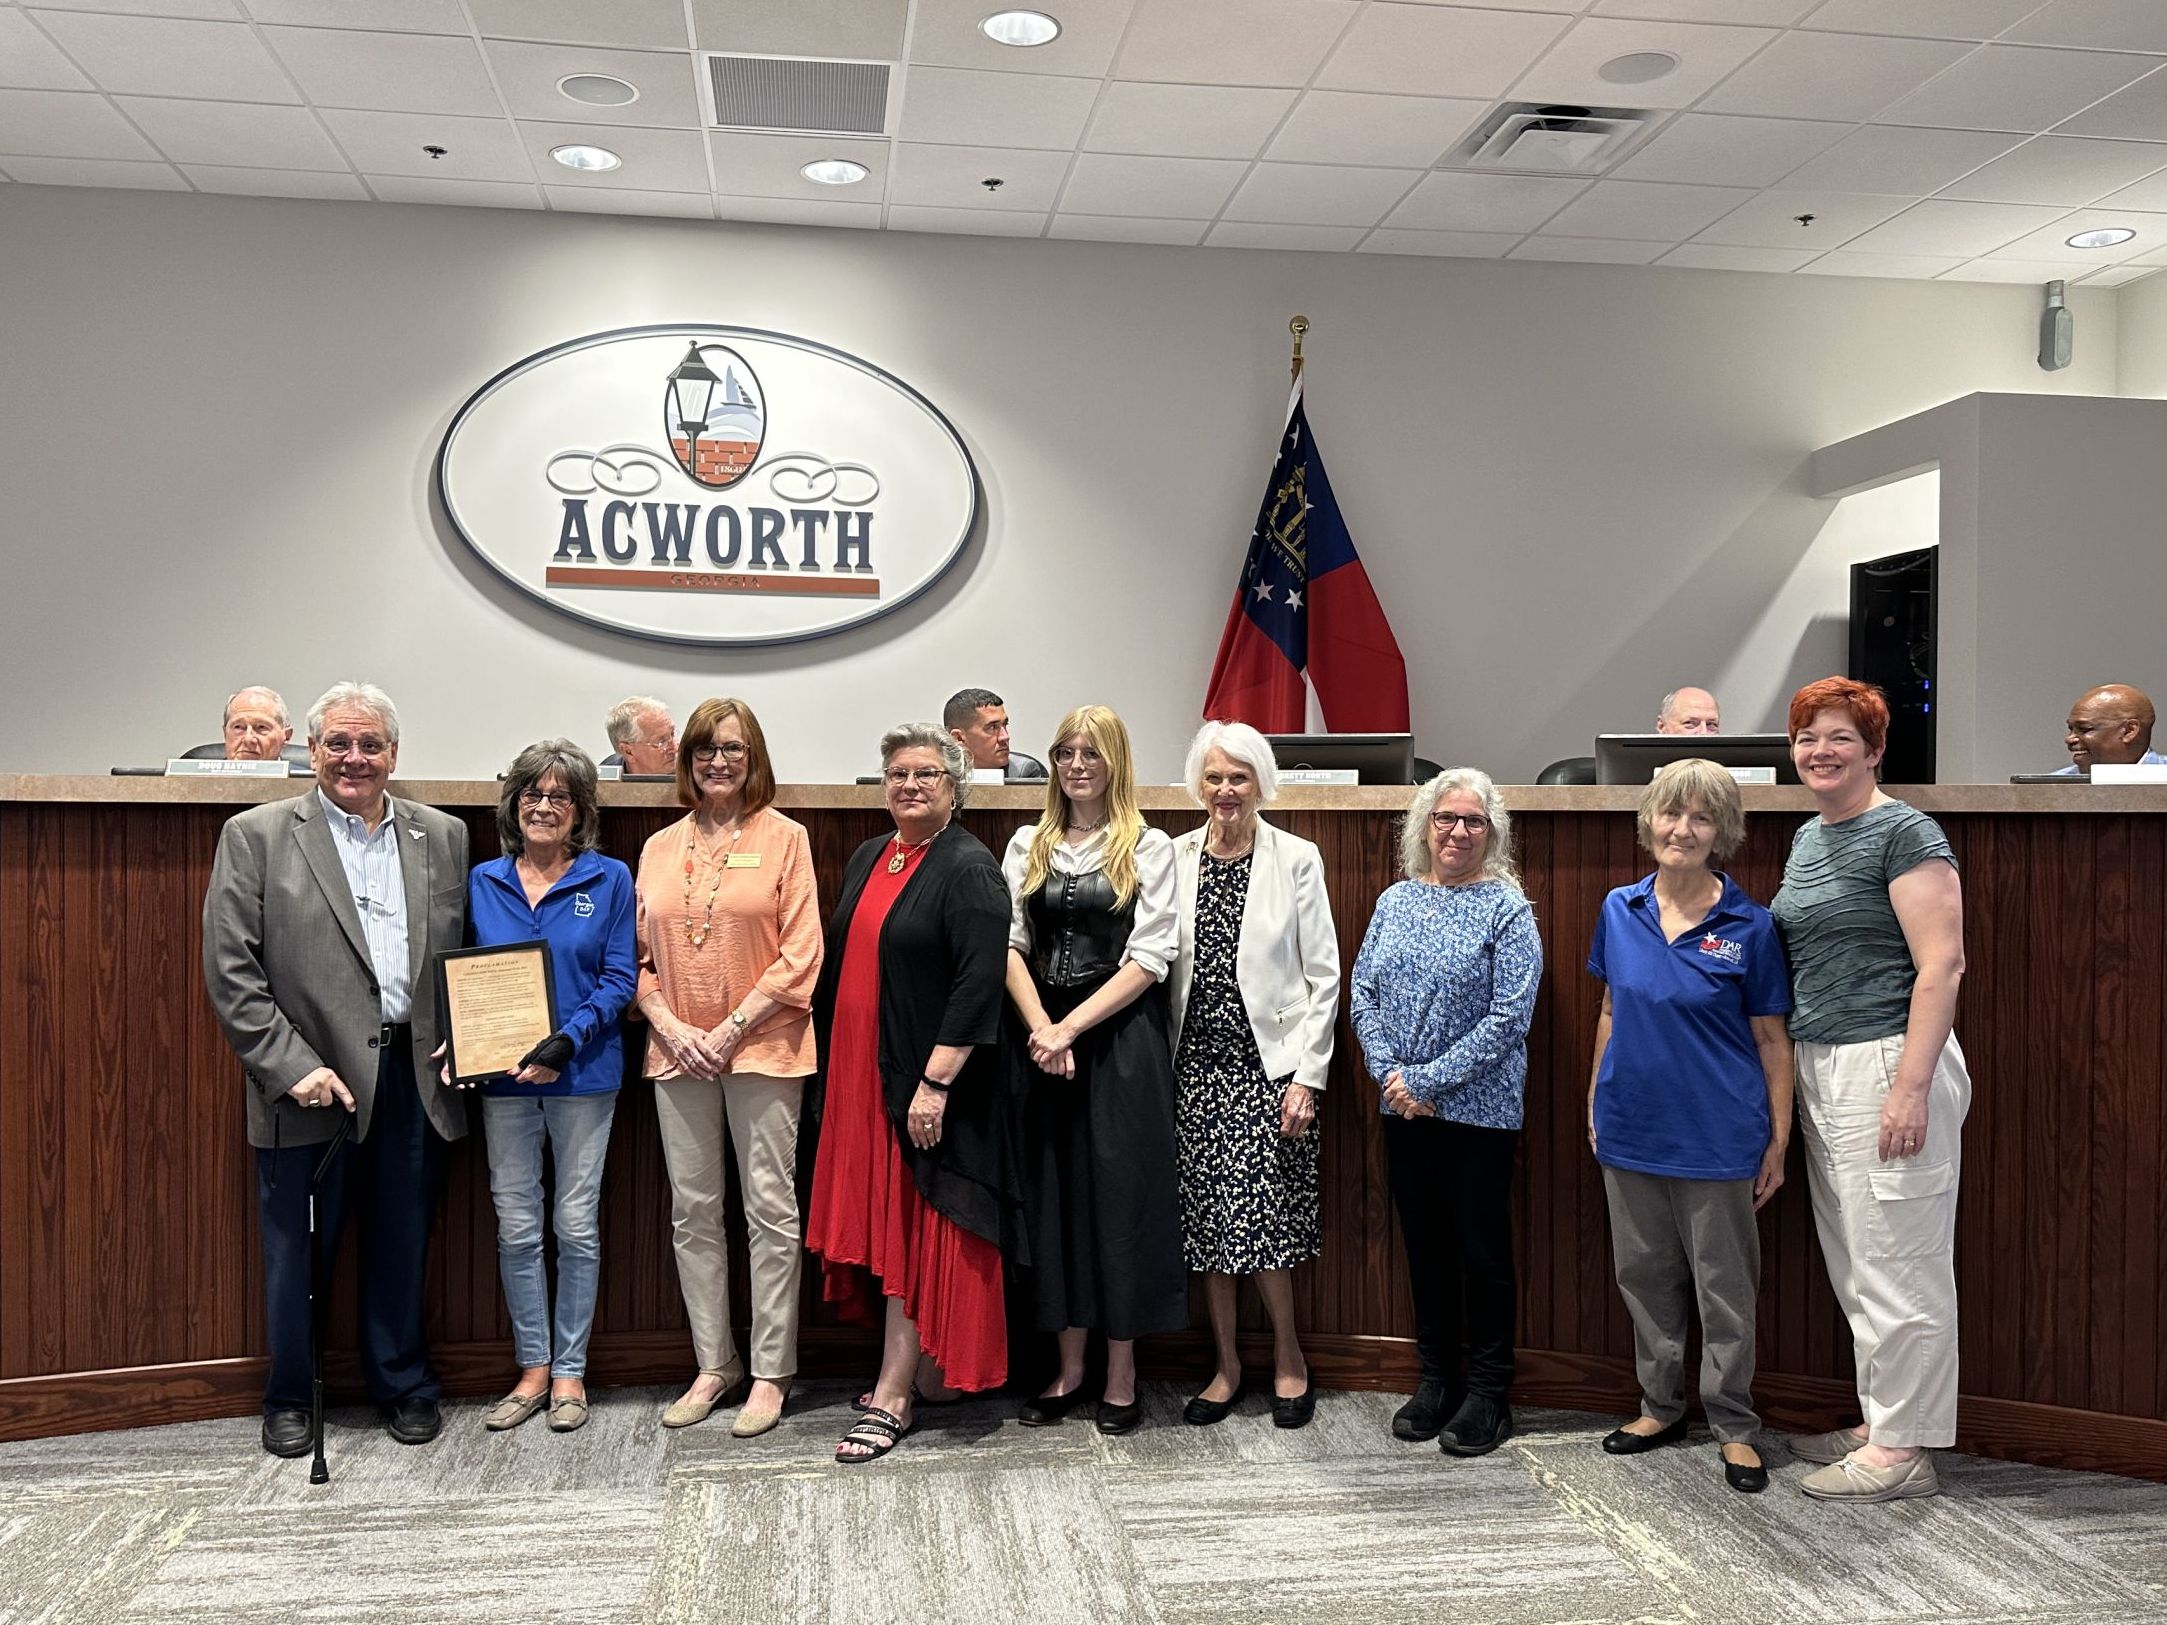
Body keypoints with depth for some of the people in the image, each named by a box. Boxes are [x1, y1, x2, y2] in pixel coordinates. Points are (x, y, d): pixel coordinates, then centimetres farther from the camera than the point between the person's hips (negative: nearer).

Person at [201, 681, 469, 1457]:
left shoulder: (442, 836, 8)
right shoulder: (255, 835, -1)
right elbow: (230, 971, -6)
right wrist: (293, 1067, -12)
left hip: (415, 1077, 2)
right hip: (311, 1082, -2)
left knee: (403, 1245, 13)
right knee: (296, 1251, 10)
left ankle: (405, 1385, 30)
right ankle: (289, 1398, 29)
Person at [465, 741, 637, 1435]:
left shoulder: (609, 880, -1)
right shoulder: (483, 883, 7)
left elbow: (619, 979, -5)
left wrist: (566, 1043, -18)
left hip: (583, 1073, -2)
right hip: (503, 1074, 3)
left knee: (576, 1225, 4)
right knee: (516, 1228, 8)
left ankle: (569, 1372, 17)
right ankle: (533, 1369, 21)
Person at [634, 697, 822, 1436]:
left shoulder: (783, 838, -1)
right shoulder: (659, 848, 11)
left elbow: (800, 955, -6)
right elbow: (640, 955, 11)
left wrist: (733, 1028, -11)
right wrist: (671, 1027, -5)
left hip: (762, 1049, -4)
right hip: (678, 1053, 4)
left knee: (770, 1211, 0)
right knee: (693, 1214, 9)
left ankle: (771, 1373, 11)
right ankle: (714, 1366, 21)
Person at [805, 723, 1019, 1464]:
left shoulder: (969, 868, -11)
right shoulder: (868, 858, 13)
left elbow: (979, 984, -18)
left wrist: (935, 1081, -22)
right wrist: (833, 1063, 16)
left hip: (928, 1081, -8)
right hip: (859, 1076, 8)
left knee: (916, 1233, -1)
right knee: (884, 1228, 12)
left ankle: (892, 1397, 6)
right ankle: (924, 1374, 25)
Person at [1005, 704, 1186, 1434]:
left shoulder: (1149, 847, -1)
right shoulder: (1028, 845, 10)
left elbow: (1149, 958, -7)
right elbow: (1009, 943, 2)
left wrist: (1072, 1026, -13)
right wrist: (1041, 1028, -12)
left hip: (1120, 1038, -3)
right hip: (1044, 1035, 3)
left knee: (1120, 1195, 1)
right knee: (1055, 1196, 7)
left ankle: (1121, 1375, 13)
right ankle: (1068, 1368, 19)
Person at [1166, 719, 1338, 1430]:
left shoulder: (1296, 859, -3)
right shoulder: (1176, 858, 5)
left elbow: (1323, 976, -3)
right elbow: (1160, 966, 7)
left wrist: (1307, 1076, -8)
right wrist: (1162, 1064, 3)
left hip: (1269, 1064, -3)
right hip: (1197, 1061, 3)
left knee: (1260, 1216, -4)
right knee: (1206, 1217, 7)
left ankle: (1288, 1358, 18)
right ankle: (1227, 1365, 22)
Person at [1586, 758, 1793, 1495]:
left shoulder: (1749, 926, -9)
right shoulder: (1619, 911, 1)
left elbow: (1771, 1037, -5)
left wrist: (1779, 1139, -5)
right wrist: (1594, 1101, 10)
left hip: (1717, 1136, -4)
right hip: (1631, 1128, 4)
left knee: (1724, 1286, 7)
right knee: (1644, 1274, 16)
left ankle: (1734, 1427, 22)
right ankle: (1660, 1405, 32)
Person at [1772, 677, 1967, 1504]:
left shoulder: (1904, 833, -10)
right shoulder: (1807, 837, 14)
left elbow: (1941, 965, -16)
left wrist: (1911, 1088, -22)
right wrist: (1800, 1075, 16)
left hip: (1885, 1064, -9)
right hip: (1821, 1066, 9)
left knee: (1896, 1264, 0)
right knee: (1852, 1264, 16)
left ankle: (1904, 1451, 11)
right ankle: (1882, 1423, 29)